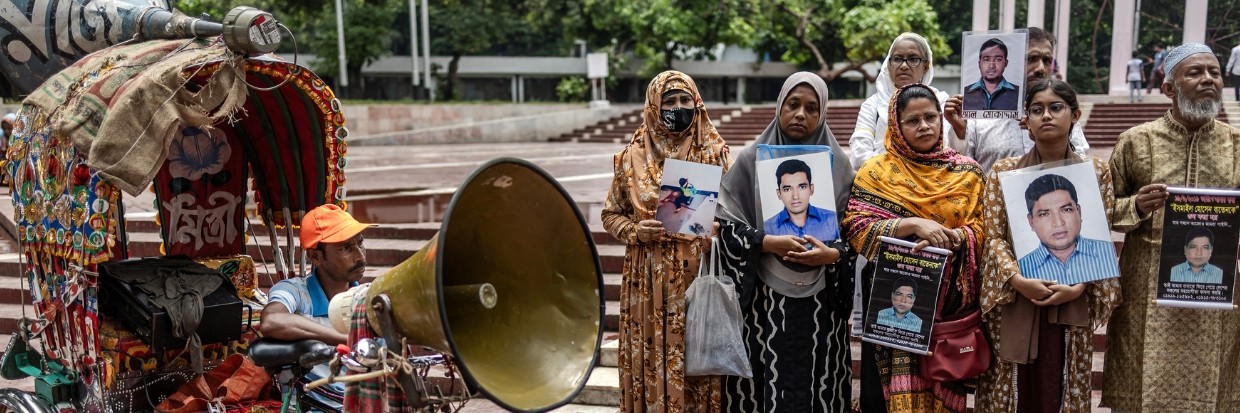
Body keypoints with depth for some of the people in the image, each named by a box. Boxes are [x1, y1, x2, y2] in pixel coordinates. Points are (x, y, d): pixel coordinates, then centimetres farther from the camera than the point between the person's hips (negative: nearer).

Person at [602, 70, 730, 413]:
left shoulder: (715, 153, 3)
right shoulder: (633, 156, 3)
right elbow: (611, 214, 10)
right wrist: (634, 232, -8)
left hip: (700, 274, 0)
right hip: (650, 279, 1)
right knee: (653, 358, 5)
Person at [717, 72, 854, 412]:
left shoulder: (838, 164, 5)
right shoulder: (752, 159, 1)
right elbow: (724, 221, -2)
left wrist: (832, 254, -13)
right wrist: (767, 243, -16)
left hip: (820, 301, 1)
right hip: (765, 299, -1)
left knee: (817, 386, 5)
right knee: (766, 384, 2)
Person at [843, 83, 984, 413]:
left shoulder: (967, 171, 7)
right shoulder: (876, 171, 0)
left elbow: (979, 230, 1)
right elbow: (857, 228, -10)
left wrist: (951, 238, -19)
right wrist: (913, 225, -21)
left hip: (950, 303, 2)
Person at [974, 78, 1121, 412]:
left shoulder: (1096, 172, 6)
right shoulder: (1003, 171, 4)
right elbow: (994, 236, -1)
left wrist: (1078, 286, -12)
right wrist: (1019, 279, -17)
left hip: (1071, 304, 1)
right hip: (1014, 300, 0)